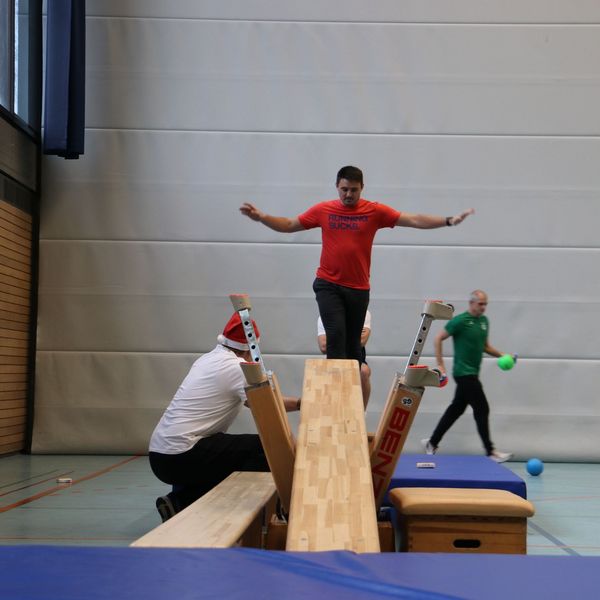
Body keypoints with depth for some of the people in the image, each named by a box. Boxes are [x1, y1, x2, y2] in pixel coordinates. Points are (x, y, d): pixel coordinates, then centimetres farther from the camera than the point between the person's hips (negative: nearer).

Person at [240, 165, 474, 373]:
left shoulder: (375, 211, -2)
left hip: (358, 288, 1)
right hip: (328, 285, -1)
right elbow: (289, 225, 10)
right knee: (336, 335, -13)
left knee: (353, 342, 10)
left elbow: (414, 220, -4)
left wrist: (449, 220, -13)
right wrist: (261, 217, -1)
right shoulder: (323, 210, 1)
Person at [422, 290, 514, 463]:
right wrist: (440, 364, -12)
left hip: (472, 373, 8)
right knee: (482, 409, -8)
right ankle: (490, 452, -3)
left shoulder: (484, 321, 11)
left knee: (456, 409, 12)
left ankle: (432, 443, 21)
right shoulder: (460, 321, -12)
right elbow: (438, 339, -9)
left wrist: (502, 355, 6)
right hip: (464, 373, -8)